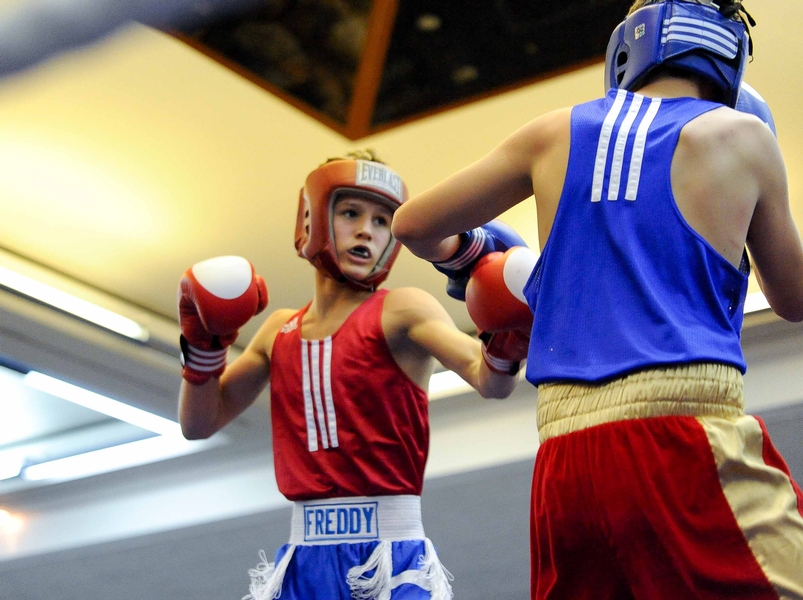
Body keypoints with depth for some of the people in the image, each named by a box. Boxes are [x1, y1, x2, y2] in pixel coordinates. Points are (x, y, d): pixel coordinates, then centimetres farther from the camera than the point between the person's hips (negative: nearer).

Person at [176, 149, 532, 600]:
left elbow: (491, 382, -17)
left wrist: (503, 344, -38)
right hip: (305, 561, 5)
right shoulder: (279, 332, 12)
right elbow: (199, 424, 19)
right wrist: (203, 343, 5)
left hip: (390, 558, -5)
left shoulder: (401, 310, -4)